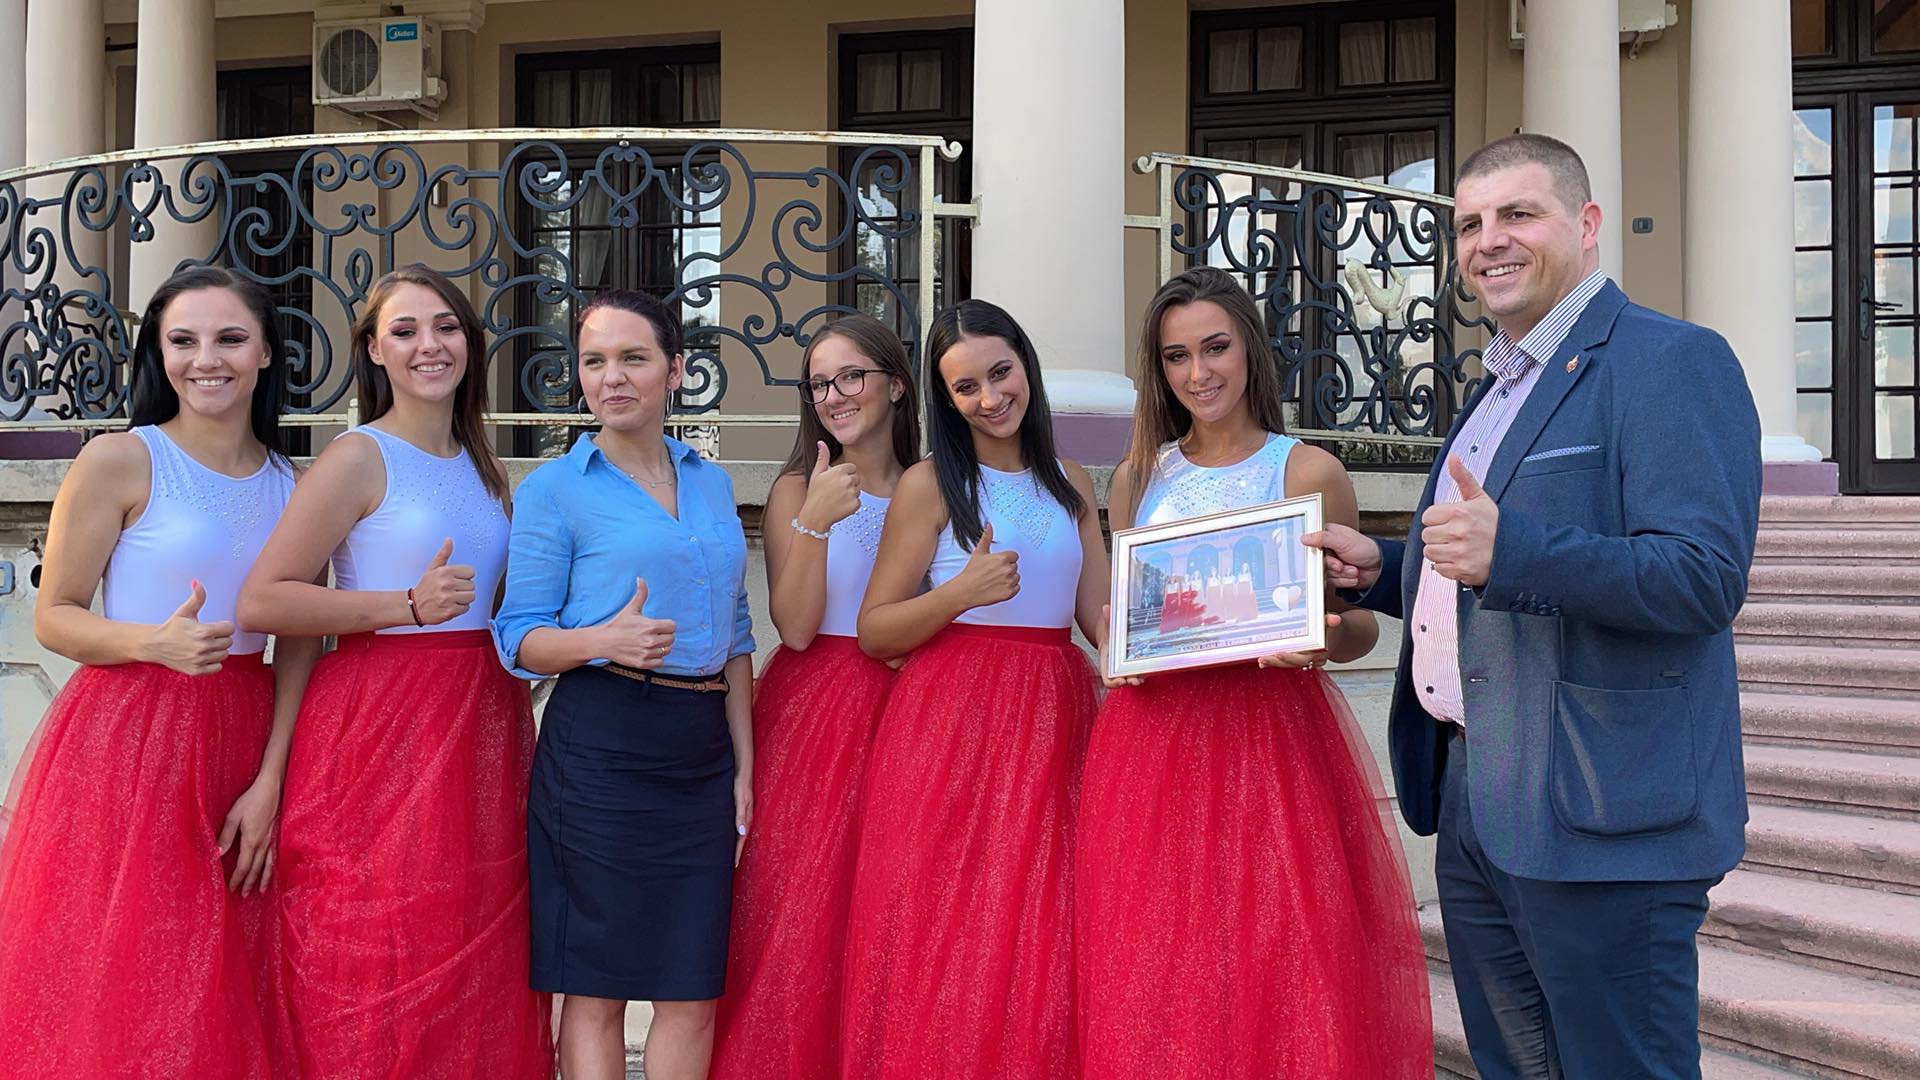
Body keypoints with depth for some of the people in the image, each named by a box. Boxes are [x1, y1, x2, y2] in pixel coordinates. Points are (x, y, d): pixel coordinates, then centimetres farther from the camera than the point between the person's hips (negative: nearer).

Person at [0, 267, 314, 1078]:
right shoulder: (118, 461, -4)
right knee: (109, 984, -2)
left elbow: (300, 644, 5)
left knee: (217, 981, 8)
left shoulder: (291, 482, 8)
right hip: (124, 742, -3)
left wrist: (270, 782, -4)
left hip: (242, 738, 4)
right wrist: (155, 641, -22)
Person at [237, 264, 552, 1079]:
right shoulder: (359, 458, -5)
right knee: (379, 978, -4)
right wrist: (407, 605, -17)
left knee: (475, 968, 8)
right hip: (378, 725, -6)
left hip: (482, 725, 6)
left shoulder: (483, 469, 15)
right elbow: (262, 600, -13)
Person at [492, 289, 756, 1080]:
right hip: (600, 746, -4)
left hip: (701, 748, 5)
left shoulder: (711, 483, 13)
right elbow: (519, 639, -3)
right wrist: (602, 641, -23)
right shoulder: (555, 489, -1)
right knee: (596, 989, 1)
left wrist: (744, 767, 11)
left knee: (693, 994, 7)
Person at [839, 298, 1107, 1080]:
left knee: (1040, 941, 4)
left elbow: (1101, 618, 10)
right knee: (943, 938, -2)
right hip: (948, 723, -4)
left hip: (1051, 721, 4)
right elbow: (874, 632, -4)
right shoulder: (930, 485, -1)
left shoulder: (1070, 485, 13)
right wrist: (962, 592, -19)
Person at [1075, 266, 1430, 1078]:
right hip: (1154, 737, 3)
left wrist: (1323, 637, -17)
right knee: (1150, 969, 4)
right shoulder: (1137, 478, 11)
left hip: (1273, 737, -3)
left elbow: (1361, 626, 4)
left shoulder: (1308, 472, 1)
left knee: (1274, 964, -3)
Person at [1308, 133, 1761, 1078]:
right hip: (1474, 815, 9)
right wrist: (1382, 571, 9)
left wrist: (1507, 549, -34)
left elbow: (1706, 577, -22)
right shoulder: (1499, 387, 19)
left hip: (1601, 822, -9)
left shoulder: (1672, 361, -10)